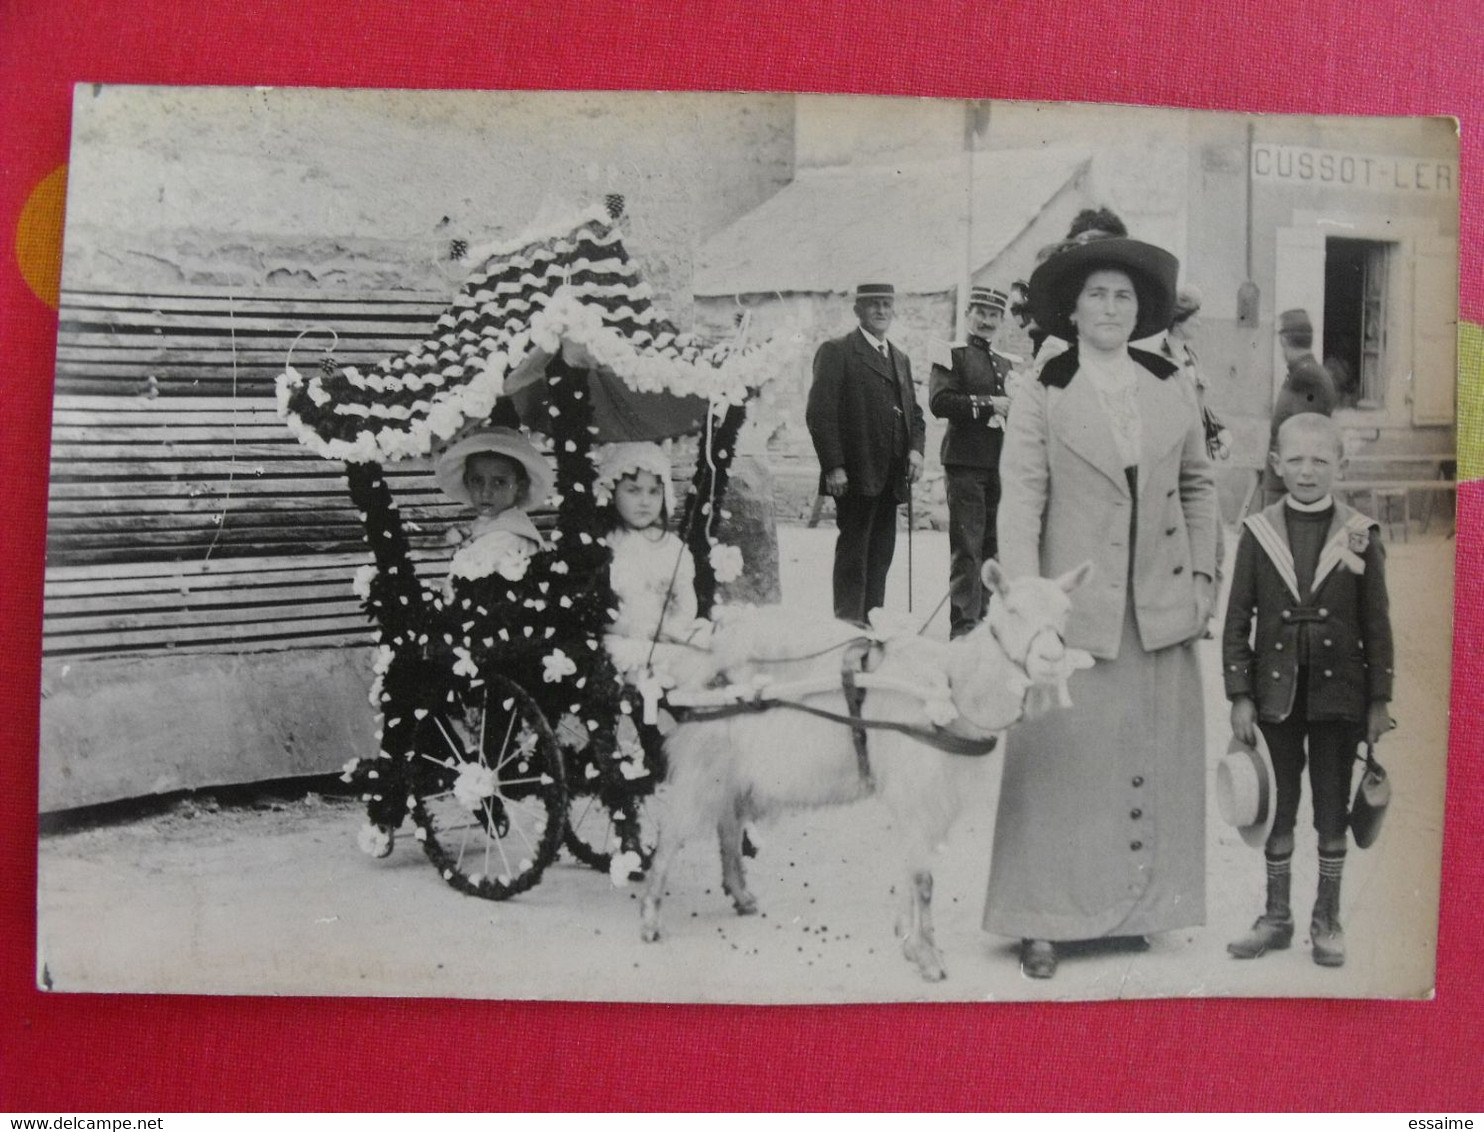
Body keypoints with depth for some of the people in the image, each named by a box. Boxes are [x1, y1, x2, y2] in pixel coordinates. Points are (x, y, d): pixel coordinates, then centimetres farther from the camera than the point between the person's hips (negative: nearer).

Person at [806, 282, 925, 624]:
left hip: (890, 477, 7)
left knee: (881, 555, 8)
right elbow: (820, 413, -10)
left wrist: (916, 448, 3)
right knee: (853, 553, -5)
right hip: (855, 475, -7)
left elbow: (913, 411, 23)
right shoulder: (836, 352, -3)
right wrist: (833, 466, -17)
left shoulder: (900, 359, 21)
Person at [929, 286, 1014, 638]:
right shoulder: (952, 356, 0)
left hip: (1000, 464, 7)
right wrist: (987, 404, -15)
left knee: (993, 546, 9)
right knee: (967, 549, -7)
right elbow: (939, 402, -14)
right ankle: (964, 627, -5)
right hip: (965, 463, -7)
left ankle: (985, 618, 17)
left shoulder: (1005, 363, 21)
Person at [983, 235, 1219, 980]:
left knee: (1153, 760, 8)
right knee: (1063, 762, 0)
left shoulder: (1173, 393, 9)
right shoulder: (1041, 399, -2)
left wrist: (1204, 576, 8)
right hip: (1075, 610, -3)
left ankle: (1136, 905, 22)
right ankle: (1042, 919, 10)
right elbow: (1019, 503, -7)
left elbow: (1198, 487, 15)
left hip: (1162, 610, 4)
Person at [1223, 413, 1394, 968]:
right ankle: (1276, 917, 23)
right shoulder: (1259, 533, -1)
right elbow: (1237, 621, 1)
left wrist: (1380, 699, 0)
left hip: (1338, 692, 0)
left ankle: (1327, 921, 23)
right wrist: (1239, 695, -3)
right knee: (1280, 807, 10)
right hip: (1276, 692, 0)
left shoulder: (1359, 535, -2)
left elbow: (1377, 624, 2)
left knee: (1332, 809, 8)